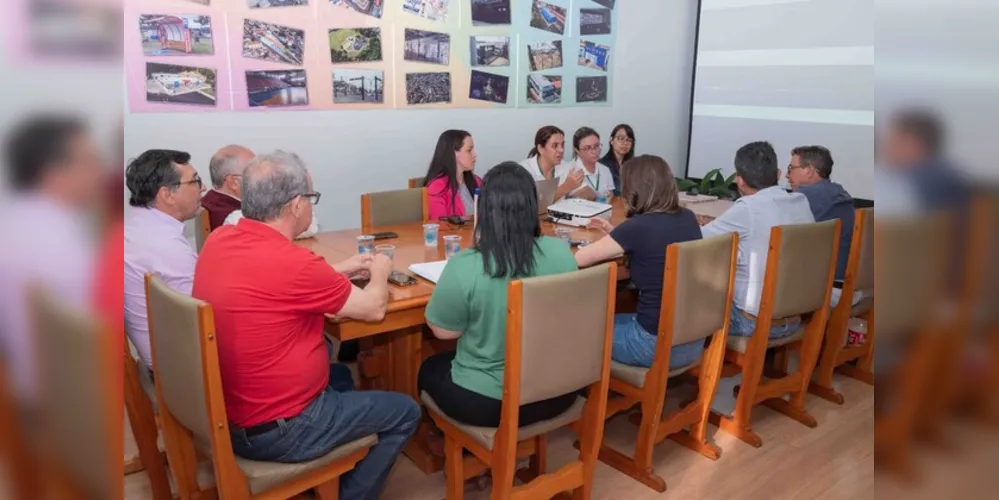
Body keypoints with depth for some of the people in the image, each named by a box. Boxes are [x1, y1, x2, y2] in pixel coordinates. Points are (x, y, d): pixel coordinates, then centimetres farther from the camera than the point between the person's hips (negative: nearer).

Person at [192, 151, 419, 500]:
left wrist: (338, 271, 15)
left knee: (340, 376, 30)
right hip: (276, 431, -8)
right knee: (405, 412, 9)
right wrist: (379, 273, 7)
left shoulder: (218, 241, -5)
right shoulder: (293, 262, -28)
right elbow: (373, 309, -13)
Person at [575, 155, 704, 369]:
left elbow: (578, 259, -10)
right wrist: (617, 236, 17)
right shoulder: (688, 219, 1)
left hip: (656, 344, -6)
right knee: (611, 321, 29)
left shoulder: (638, 226, -19)